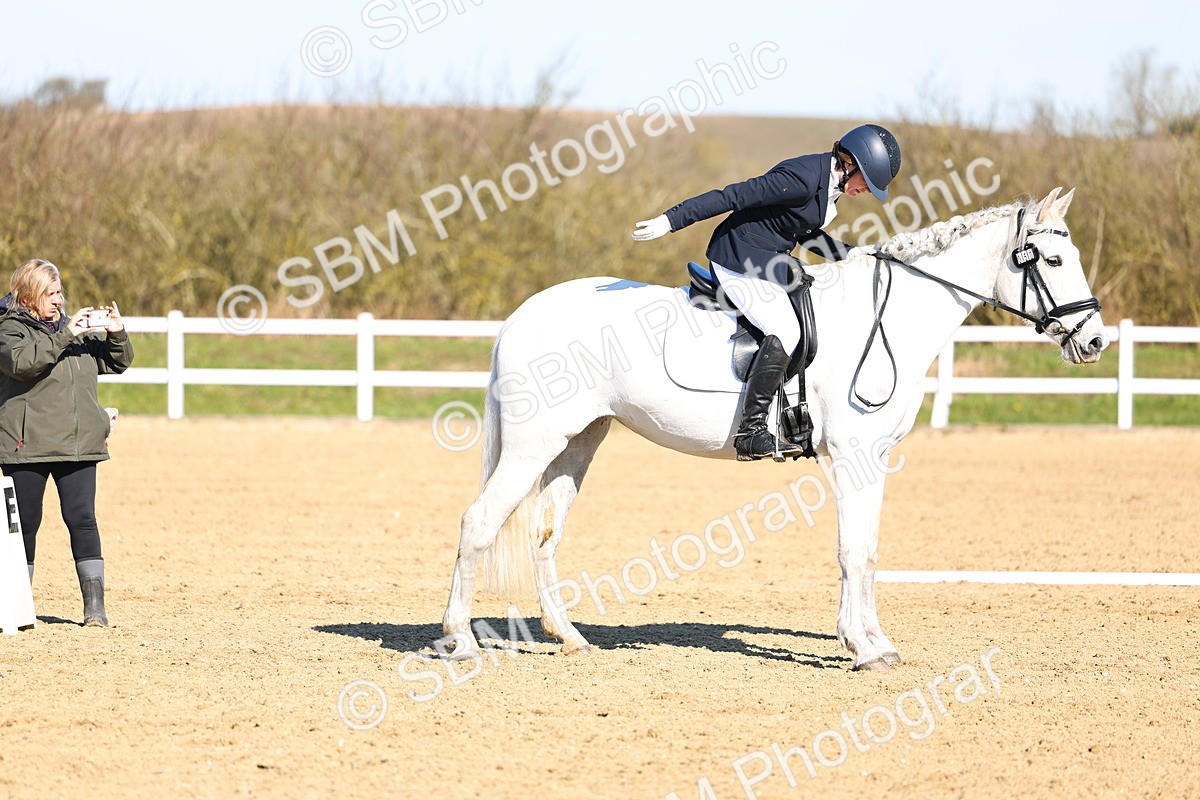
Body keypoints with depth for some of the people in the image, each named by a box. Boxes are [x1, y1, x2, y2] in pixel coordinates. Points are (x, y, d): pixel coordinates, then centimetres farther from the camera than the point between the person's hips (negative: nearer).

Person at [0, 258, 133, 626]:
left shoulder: (75, 326, 15)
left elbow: (117, 362, 20)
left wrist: (116, 334, 0)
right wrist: (63, 336, -24)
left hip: (78, 443, 4)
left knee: (82, 518, -4)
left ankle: (95, 605, -5)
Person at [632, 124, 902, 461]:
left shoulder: (831, 183, 9)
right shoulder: (802, 178, -22)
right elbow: (733, 196, -24)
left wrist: (848, 253, 10)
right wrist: (671, 220, -27)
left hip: (769, 263, 11)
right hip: (740, 260, -11)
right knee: (784, 330, -24)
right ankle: (750, 432, -26)